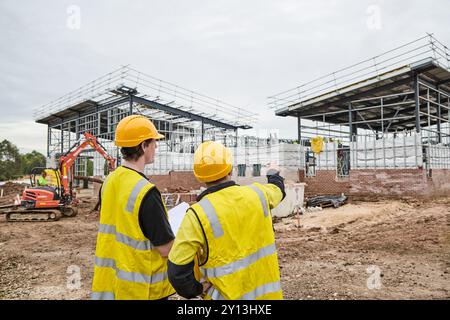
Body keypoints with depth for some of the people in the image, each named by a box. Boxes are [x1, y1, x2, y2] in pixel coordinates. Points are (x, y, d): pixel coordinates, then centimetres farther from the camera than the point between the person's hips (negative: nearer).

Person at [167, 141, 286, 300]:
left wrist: (196, 290, -1)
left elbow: (177, 271, -21)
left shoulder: (197, 215, -22)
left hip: (228, 295, -4)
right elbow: (277, 189, 17)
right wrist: (274, 174, 39)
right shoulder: (257, 194, -8)